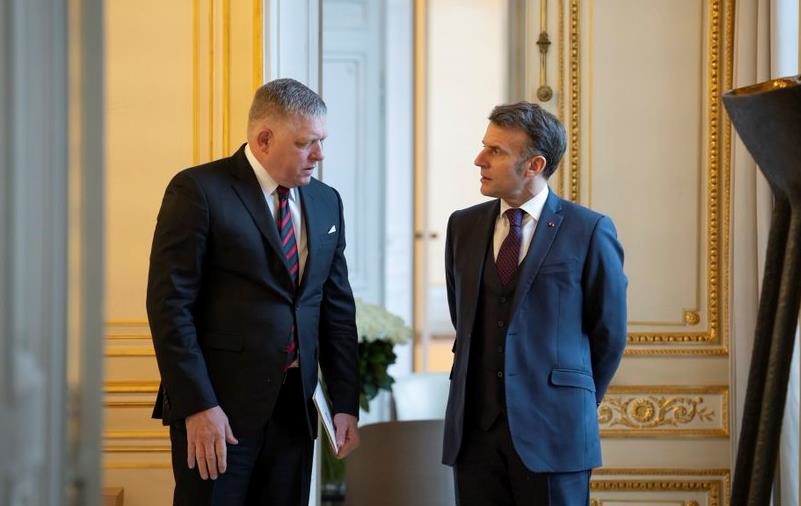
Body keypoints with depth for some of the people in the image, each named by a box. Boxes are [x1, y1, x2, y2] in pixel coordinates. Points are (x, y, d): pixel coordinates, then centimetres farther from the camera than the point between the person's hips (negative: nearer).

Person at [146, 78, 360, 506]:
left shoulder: (326, 202, 12)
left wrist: (346, 404, 8)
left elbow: (337, 309, 15)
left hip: (295, 407, 6)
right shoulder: (199, 191, -7)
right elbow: (170, 305, -12)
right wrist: (197, 406, -17)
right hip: (216, 411, -6)